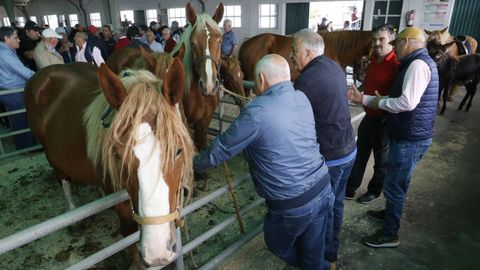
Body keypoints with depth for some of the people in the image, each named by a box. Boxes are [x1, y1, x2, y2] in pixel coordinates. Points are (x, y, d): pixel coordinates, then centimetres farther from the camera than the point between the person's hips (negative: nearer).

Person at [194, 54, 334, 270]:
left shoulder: (257, 111, -22)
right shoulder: (302, 98, 0)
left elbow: (222, 149, -11)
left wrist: (194, 163, 7)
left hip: (293, 205, -6)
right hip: (324, 189, 6)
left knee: (277, 245, 26)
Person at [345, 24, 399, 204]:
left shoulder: (396, 64, -19)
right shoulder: (373, 60, 7)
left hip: (383, 120, -8)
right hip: (368, 116, 8)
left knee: (381, 159, 12)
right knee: (359, 154, 16)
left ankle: (374, 191, 32)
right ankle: (350, 189, 29)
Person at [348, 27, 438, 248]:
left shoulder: (418, 64, -19)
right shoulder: (415, 64, 15)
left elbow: (407, 103, -30)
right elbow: (397, 99, 14)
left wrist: (380, 102, -13)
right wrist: (363, 98, 7)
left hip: (411, 138, -10)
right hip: (407, 135, 10)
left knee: (393, 185, 1)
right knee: (395, 181, 25)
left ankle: (390, 234, 16)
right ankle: (390, 212, 45)